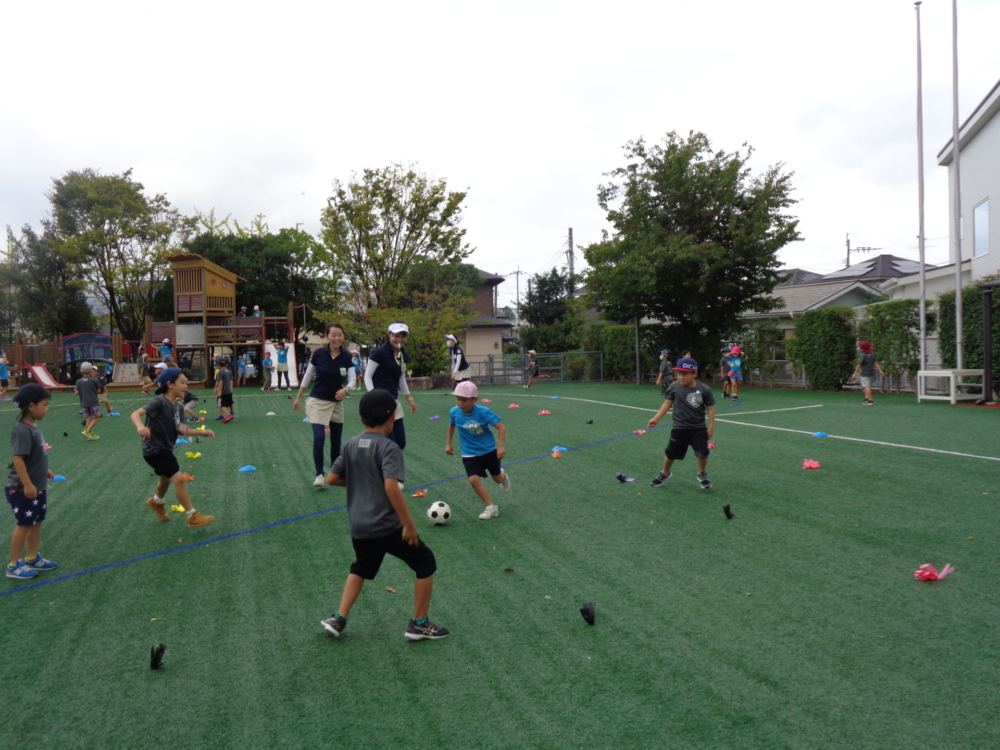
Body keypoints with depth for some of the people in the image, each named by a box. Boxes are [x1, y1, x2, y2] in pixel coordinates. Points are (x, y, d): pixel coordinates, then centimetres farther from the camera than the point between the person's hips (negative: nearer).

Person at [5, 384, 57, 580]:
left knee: (36, 522, 17)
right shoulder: (22, 430, -22)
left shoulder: (33, 427, 6)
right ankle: (14, 565, 14)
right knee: (24, 524, 1)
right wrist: (27, 484, -27)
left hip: (37, 487, 9)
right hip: (23, 489, -9)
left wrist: (45, 471, 25)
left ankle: (32, 558, 30)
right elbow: (17, 458, -27)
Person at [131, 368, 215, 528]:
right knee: (179, 478, -15)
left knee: (166, 478, 31)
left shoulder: (176, 406, 3)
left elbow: (181, 429, 7)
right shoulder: (160, 402, -21)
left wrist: (202, 432, -2)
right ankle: (192, 516, -6)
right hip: (154, 450, -10)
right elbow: (135, 414, -30)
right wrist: (140, 426, -51)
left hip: (165, 449, 10)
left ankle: (156, 502, 61)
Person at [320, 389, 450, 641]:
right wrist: (409, 523, -22)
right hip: (386, 525, -7)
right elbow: (391, 486, -26)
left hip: (358, 526, 7)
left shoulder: (351, 445, 5)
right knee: (426, 564, 10)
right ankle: (419, 624, 16)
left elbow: (331, 478, 9)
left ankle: (338, 619, 25)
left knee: (360, 569, 30)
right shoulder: (389, 447, -15)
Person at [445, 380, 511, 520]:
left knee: (497, 479, 15)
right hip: (470, 454, 1)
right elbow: (451, 425, 9)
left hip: (489, 450, -1)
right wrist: (448, 443, 11)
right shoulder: (454, 412, -14)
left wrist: (500, 446, -30)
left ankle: (503, 476, 55)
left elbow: (501, 427, -22)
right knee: (473, 479, -19)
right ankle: (491, 507, -3)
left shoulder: (483, 412, -24)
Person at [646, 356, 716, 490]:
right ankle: (664, 473, 35)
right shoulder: (674, 387, -8)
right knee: (671, 453, 8)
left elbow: (710, 409, -4)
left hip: (698, 428, -1)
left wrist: (711, 427, -5)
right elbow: (668, 403, 3)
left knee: (703, 453, -7)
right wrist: (656, 418, -1)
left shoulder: (704, 390, -11)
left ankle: (702, 475, 23)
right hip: (679, 427, 1)